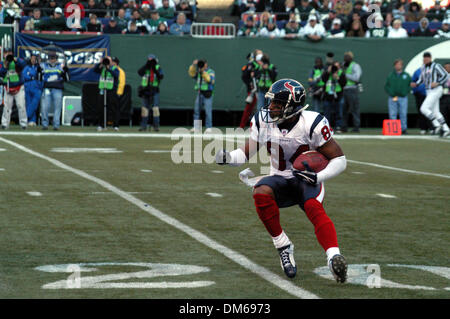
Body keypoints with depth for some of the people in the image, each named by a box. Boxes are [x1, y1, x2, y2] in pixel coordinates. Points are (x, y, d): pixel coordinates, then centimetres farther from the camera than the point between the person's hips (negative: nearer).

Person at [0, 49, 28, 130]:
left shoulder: (17, 61, -1)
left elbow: (24, 64, -22)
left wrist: (15, 59, -33)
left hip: (19, 89, -2)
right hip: (8, 89, 2)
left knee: (21, 106, -6)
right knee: (7, 106, -2)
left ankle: (23, 123, -1)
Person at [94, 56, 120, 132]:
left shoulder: (115, 69, 2)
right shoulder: (102, 68, 13)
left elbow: (116, 74, -18)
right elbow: (95, 70, -1)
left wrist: (109, 68, -26)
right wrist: (99, 63, -13)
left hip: (112, 90, -4)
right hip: (102, 90, 4)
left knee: (114, 109, -5)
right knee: (100, 108, 4)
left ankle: (116, 125, -1)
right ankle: (101, 125, 14)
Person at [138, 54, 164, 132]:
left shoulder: (158, 68, 2)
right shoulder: (145, 68, 5)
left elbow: (161, 76, -14)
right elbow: (139, 72, -13)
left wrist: (155, 70, -27)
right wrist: (146, 65, -20)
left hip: (154, 90, -2)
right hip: (145, 90, 2)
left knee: (155, 108, -8)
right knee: (144, 108, 6)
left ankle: (156, 125, -4)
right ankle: (143, 126, 12)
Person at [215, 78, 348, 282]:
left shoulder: (312, 124, -17)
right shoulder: (263, 121, -6)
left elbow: (339, 160, -11)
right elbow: (246, 153, 6)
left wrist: (318, 177, -28)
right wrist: (227, 157, -16)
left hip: (308, 181, -3)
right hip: (281, 180, 3)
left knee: (314, 207, -35)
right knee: (261, 193, -31)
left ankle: (334, 257, -51)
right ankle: (283, 246, -19)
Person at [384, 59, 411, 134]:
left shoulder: (406, 76, 9)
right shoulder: (390, 76, 9)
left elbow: (410, 85, 12)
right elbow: (386, 86, 10)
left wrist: (406, 93, -3)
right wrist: (390, 93, -5)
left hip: (403, 98, 0)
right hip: (392, 98, 0)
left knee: (403, 114, -3)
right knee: (392, 114, -2)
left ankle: (403, 129, 2)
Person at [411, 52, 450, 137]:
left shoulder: (436, 66, -10)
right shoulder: (423, 67, 13)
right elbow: (421, 79, 21)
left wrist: (437, 83, -21)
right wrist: (415, 84, 2)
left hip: (436, 90, -9)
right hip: (429, 91, 9)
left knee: (424, 109, -16)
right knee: (435, 112, 9)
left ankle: (437, 125, -8)